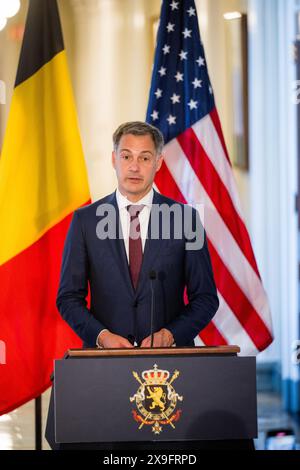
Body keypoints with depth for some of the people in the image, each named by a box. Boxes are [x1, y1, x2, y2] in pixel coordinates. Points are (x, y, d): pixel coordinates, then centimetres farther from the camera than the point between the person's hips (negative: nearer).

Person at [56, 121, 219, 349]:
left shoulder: (185, 217, 4)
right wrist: (102, 336, -8)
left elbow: (206, 297, 6)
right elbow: (69, 297, 7)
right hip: (104, 356, 0)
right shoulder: (86, 220, 6)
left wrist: (170, 335, -8)